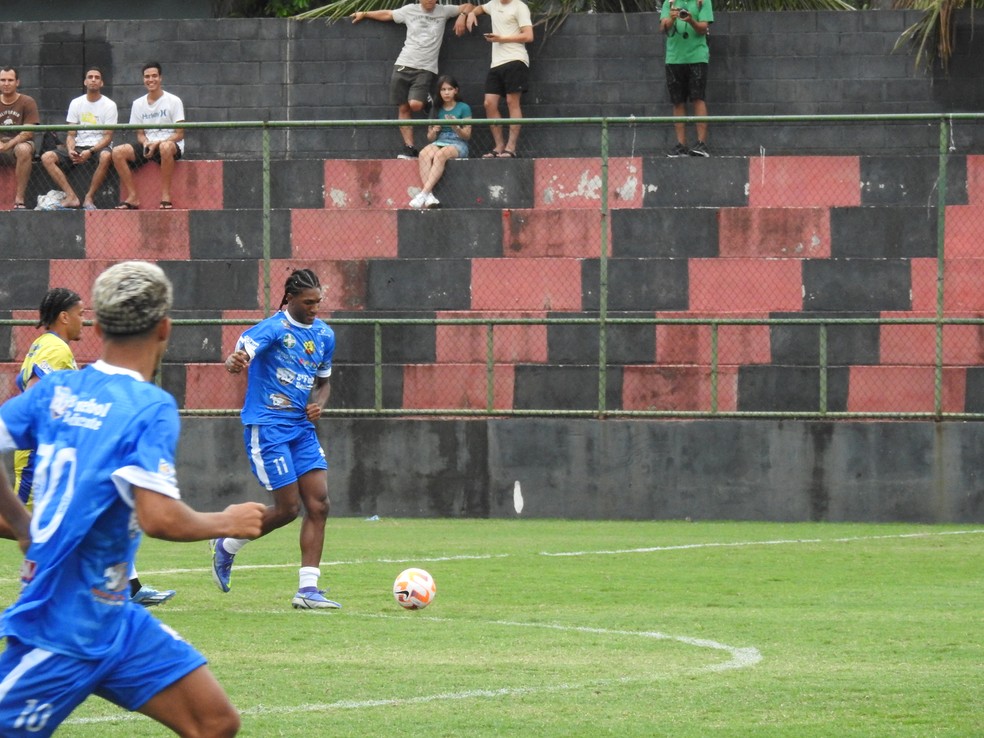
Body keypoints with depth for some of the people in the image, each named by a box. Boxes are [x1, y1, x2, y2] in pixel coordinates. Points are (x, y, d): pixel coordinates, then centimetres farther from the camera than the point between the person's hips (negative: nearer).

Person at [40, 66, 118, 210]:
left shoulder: (109, 105, 0)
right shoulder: (76, 103, 10)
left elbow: (108, 137, -7)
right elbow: (71, 135, 7)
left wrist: (90, 152, -23)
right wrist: (70, 150, -15)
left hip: (99, 148, -4)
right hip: (79, 148, 4)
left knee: (106, 156, -41)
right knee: (47, 157, -20)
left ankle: (89, 198, -28)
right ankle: (71, 197, -27)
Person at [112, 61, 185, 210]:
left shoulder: (174, 101, -3)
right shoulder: (138, 104, 11)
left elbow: (179, 134, -7)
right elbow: (140, 134, 12)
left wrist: (157, 143, -21)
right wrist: (146, 143, -13)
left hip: (171, 144, -5)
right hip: (147, 146, 5)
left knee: (165, 147, -42)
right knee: (117, 152, -20)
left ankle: (166, 196, -32)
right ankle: (133, 196, -19)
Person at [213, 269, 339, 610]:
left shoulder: (324, 335, 9)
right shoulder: (274, 328, -13)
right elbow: (245, 349, -32)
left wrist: (318, 403, 2)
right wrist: (235, 361, -56)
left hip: (302, 426, 7)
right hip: (267, 426, -7)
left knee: (318, 504, -5)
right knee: (289, 507, -8)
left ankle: (307, 589, -2)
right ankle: (227, 546, 17)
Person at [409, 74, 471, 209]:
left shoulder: (463, 108, 5)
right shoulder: (436, 110, 16)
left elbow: (467, 135, 2)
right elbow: (430, 138, 17)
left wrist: (456, 128, -17)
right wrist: (433, 131, -6)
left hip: (458, 144, -3)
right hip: (439, 142, 3)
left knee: (441, 154, -38)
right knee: (424, 153, -32)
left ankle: (424, 193, -44)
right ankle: (429, 195, -44)